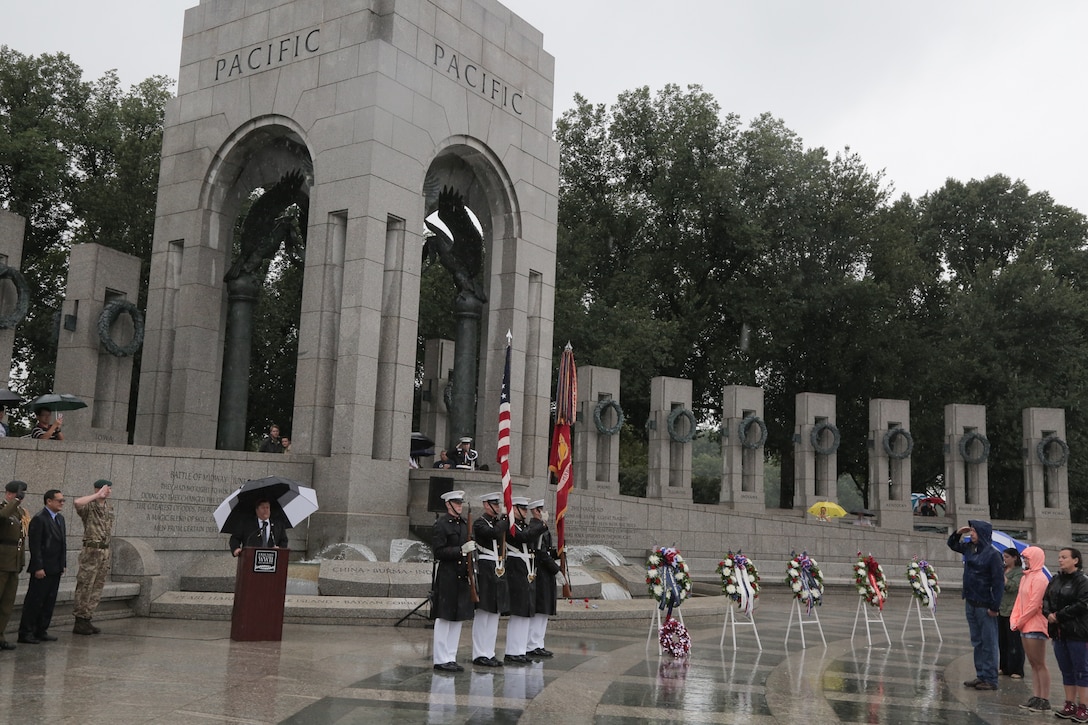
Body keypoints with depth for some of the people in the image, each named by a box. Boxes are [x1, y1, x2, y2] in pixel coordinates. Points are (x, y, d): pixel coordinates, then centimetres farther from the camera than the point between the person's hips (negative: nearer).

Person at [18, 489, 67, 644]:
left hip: (56, 569, 8)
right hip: (42, 569, -8)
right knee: (34, 601, -2)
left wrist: (63, 564, 13)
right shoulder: (39, 519, -11)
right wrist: (38, 567, -18)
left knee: (49, 602, 10)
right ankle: (26, 633, 4)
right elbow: (34, 545, -15)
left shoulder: (60, 519, 15)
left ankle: (41, 631, 17)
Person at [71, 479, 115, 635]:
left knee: (97, 588, 9)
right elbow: (77, 502, -35)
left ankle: (87, 620, 16)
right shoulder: (89, 506, -10)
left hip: (105, 551, 7)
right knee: (85, 587, -3)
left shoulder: (109, 506, 12)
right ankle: (79, 622, 3)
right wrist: (97, 495, -25)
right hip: (91, 550, -7)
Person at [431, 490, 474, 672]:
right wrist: (461, 550, -22)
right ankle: (441, 659, 5)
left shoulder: (464, 524, 14)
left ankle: (451, 658, 18)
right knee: (444, 618, -2)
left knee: (458, 618, 10)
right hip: (446, 576, -8)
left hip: (462, 576, 8)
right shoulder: (441, 524, -8)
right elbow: (439, 552, -15)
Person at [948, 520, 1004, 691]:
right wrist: (957, 533, 8)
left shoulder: (992, 554, -14)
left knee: (988, 643, 0)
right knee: (977, 642, 14)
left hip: (984, 605, -8)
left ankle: (990, 679, 6)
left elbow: (999, 582, -16)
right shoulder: (969, 548, 8)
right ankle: (980, 676, 21)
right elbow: (952, 545, 28)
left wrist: (994, 606, -18)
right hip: (970, 603, 8)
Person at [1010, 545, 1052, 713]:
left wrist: (1020, 622, -11)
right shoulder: (1025, 578, 15)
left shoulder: (1039, 578, -12)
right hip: (1025, 626, 9)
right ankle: (1036, 698, 14)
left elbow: (1034, 605, -17)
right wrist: (1014, 620, 4)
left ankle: (1044, 701, -1)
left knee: (1040, 664, -4)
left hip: (1036, 626, -9)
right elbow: (1019, 601, 16)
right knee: (1033, 664, 10)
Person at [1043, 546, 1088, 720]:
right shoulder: (1055, 580, 13)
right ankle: (1070, 705, 18)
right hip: (1059, 632, 7)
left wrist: (1059, 615, -16)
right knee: (1066, 671, 12)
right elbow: (1046, 599, 12)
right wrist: (1048, 613, -8)